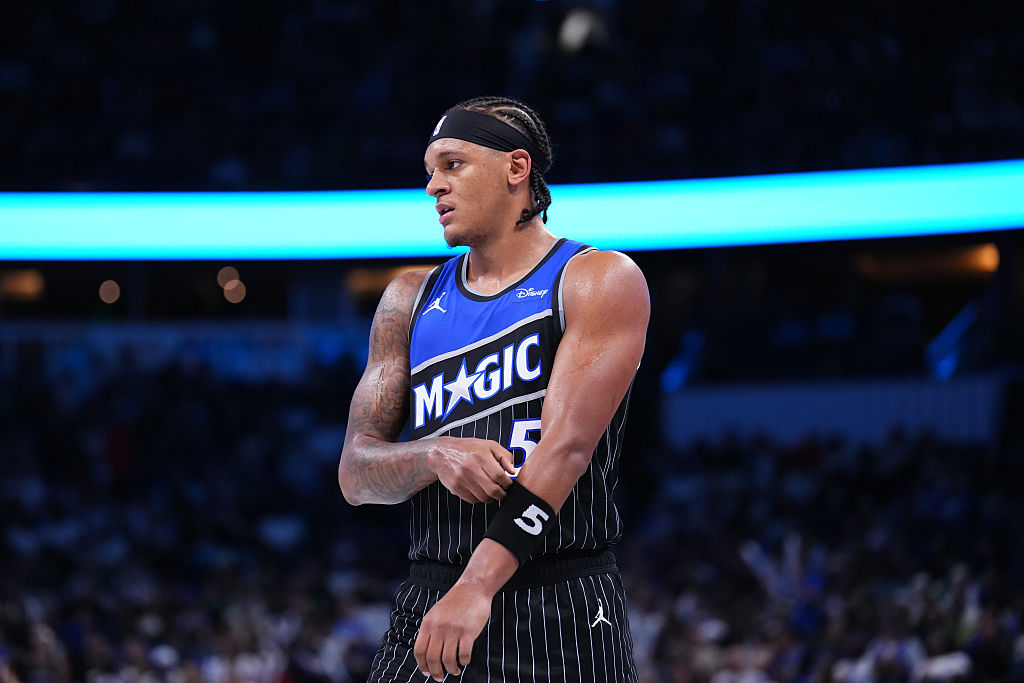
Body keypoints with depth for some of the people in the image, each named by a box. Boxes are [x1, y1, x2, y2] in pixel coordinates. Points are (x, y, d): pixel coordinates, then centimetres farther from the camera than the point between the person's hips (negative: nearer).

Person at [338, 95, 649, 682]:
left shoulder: (600, 282, -1)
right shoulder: (411, 299, 14)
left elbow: (568, 445, -14)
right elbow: (355, 473, 9)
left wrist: (476, 587, -24)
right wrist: (436, 457, -14)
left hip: (561, 612, -4)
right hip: (429, 604, 4)